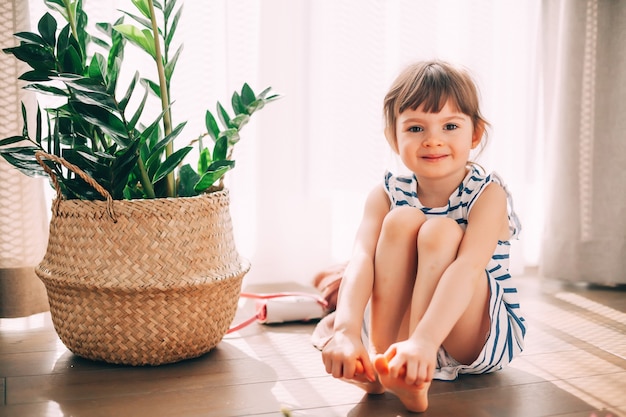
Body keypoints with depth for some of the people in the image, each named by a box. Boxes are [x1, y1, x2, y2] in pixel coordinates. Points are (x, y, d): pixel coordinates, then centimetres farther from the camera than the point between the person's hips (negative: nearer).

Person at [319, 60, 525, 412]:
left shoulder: (487, 194, -17)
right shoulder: (387, 195, -7)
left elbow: (467, 268, -34)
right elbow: (361, 259, -25)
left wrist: (423, 340, -50)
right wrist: (346, 330, -44)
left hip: (478, 339, -2)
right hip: (399, 327, 3)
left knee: (440, 232, -28)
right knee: (401, 220, -22)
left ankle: (408, 376, -33)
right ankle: (380, 358, -27)